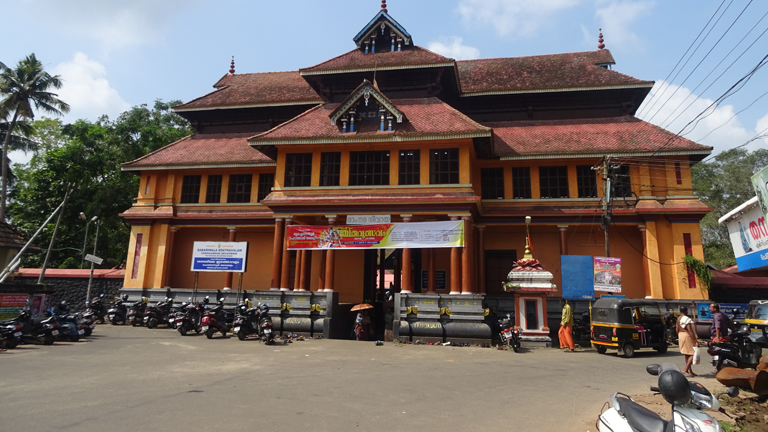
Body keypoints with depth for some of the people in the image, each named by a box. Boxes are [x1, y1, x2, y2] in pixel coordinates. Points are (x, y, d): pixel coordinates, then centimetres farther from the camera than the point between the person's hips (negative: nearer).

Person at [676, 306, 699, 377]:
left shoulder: (678, 318, 10)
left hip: (681, 335, 9)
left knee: (687, 354, 14)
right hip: (687, 336, -9)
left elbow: (677, 329, 14)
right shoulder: (687, 319, -16)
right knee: (693, 354, -5)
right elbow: (690, 331, -21)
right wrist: (696, 341, -21)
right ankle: (686, 370, -11)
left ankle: (690, 371, 19)